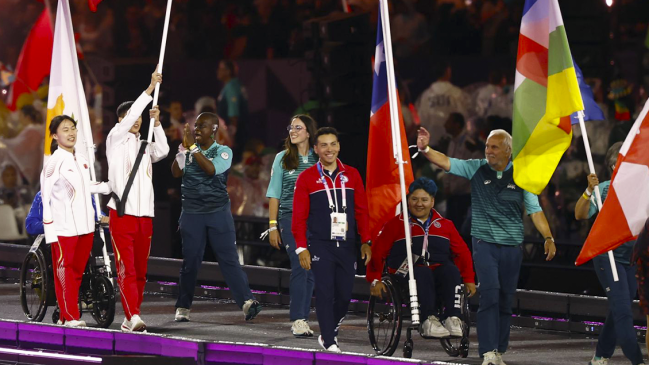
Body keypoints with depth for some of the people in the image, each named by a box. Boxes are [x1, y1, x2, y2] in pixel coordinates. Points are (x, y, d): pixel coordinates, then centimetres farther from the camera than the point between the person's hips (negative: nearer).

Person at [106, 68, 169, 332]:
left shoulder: (145, 146, 18)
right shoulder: (116, 140, 2)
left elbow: (162, 152, 0)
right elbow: (129, 118, -12)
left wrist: (156, 123, -8)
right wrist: (150, 88, -14)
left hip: (145, 214, 6)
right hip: (122, 213, -6)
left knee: (140, 271, 7)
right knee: (126, 268, -14)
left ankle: (131, 317, 13)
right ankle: (133, 317, -24)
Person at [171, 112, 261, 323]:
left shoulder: (223, 151, 1)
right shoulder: (189, 152, 9)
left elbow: (211, 169, -17)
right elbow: (176, 172, -5)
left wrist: (193, 147, -16)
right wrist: (183, 148, -14)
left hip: (218, 213, -2)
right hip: (192, 214, 2)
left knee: (229, 258, -9)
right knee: (190, 261, 3)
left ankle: (247, 302, -16)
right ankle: (183, 307, 11)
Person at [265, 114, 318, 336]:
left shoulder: (319, 159, 9)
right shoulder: (283, 159, 7)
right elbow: (274, 194, 7)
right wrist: (273, 226, 1)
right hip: (290, 217, -2)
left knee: (311, 269, 1)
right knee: (299, 266, -13)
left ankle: (302, 319, 8)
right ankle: (297, 320, -12)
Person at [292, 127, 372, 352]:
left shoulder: (351, 175, 9)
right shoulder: (307, 178, 1)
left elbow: (361, 210, 11)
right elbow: (299, 216, -1)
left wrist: (366, 241, 5)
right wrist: (301, 248, -7)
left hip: (346, 246, 3)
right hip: (320, 246, -3)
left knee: (344, 294, 3)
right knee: (325, 293, -10)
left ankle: (330, 331, 25)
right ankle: (329, 342, -7)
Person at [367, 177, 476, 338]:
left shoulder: (445, 225, 18)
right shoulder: (396, 224, 9)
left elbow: (462, 252, 18)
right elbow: (378, 252, 4)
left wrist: (469, 280, 8)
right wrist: (375, 280, -7)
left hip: (438, 269, 3)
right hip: (407, 273, -3)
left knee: (451, 270, -31)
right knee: (423, 273, -37)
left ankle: (453, 319, -37)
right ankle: (429, 320, -46)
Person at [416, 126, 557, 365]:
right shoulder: (477, 169, 1)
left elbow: (535, 210, 3)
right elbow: (446, 162, -10)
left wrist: (548, 238, -6)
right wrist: (425, 149, -27)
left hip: (512, 246, 2)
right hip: (485, 243, -2)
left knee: (506, 300, 6)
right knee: (489, 295, -15)